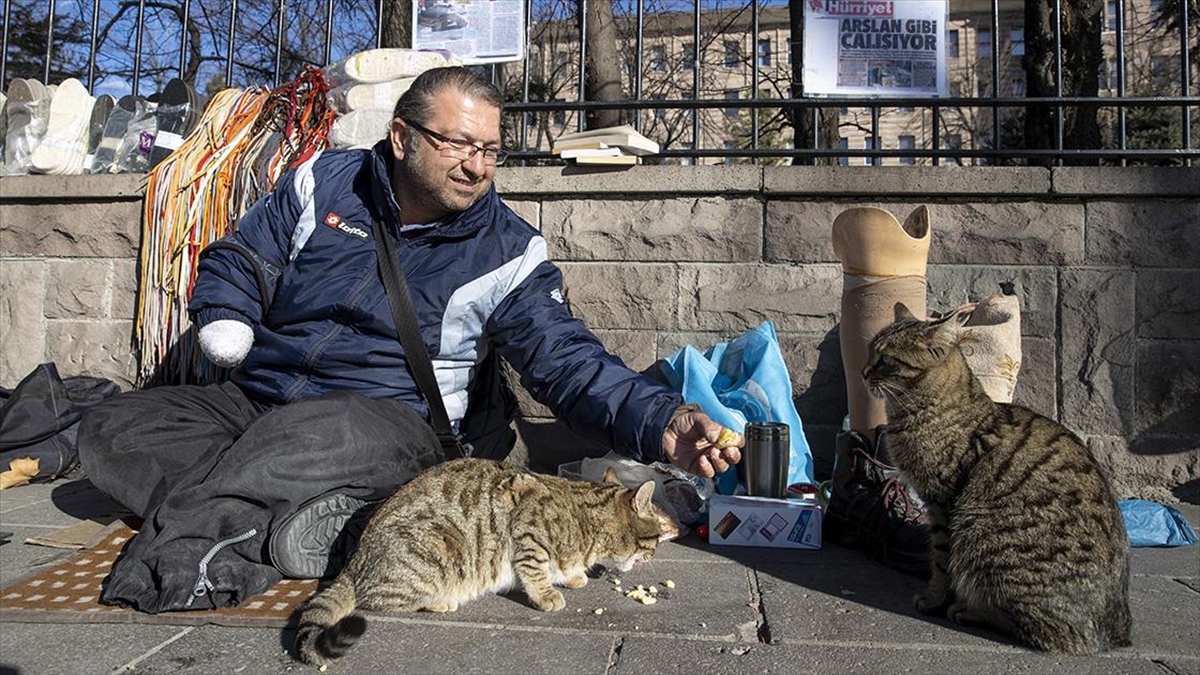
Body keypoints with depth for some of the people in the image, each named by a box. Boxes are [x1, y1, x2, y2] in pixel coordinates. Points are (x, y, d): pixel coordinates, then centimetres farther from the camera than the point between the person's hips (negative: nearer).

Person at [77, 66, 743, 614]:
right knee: (110, 428, -16)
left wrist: (662, 424, -27)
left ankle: (185, 540, -20)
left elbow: (569, 362, -11)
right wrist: (234, 342, -5)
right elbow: (233, 266, 15)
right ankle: (292, 523, -32)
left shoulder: (507, 254, -4)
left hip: (390, 421, -4)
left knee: (318, 433, -39)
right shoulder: (323, 182, 5)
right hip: (253, 400, 5)